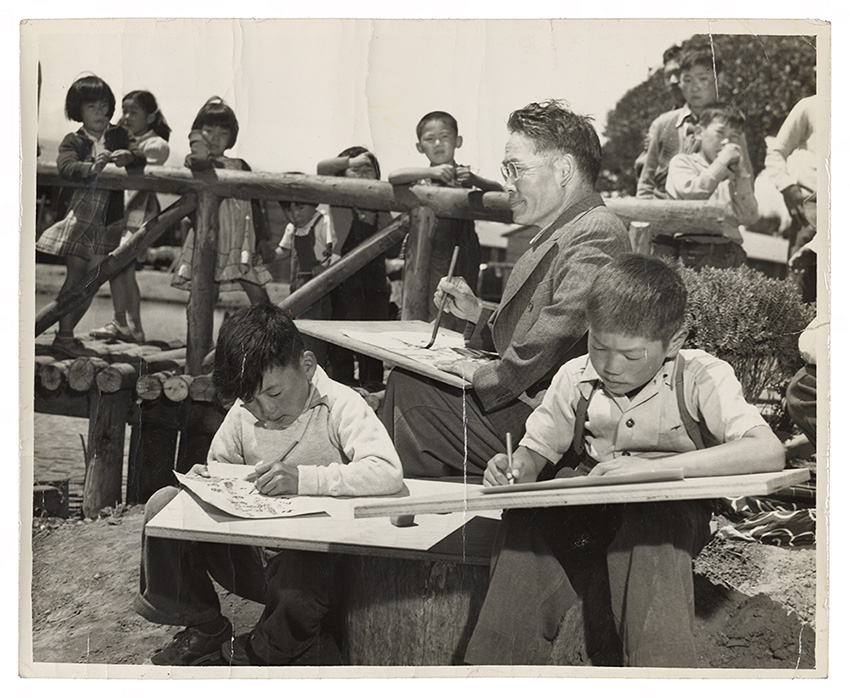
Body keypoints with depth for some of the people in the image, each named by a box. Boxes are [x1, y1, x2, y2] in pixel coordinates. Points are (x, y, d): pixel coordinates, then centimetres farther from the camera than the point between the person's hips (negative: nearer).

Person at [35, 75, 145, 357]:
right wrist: (92, 168, -42)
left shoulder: (118, 136, 8)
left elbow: (143, 161, -3)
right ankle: (64, 336, 0)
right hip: (78, 215, -3)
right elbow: (66, 167, -21)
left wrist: (128, 157, -27)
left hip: (106, 220, 4)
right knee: (75, 275, -8)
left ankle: (66, 333, 18)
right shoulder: (73, 142, -1)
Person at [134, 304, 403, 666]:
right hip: (253, 556, 5)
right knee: (164, 504, -10)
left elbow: (388, 473, -31)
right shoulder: (242, 413, -1)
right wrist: (204, 479, -10)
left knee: (300, 584, -39)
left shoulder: (339, 405, -16)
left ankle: (260, 653, 0)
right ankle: (203, 629, 9)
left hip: (318, 559, -5)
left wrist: (302, 477, -38)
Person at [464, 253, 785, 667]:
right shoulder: (576, 377, 0)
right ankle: (499, 667, -16)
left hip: (666, 513, -3)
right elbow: (537, 449, 11)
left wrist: (652, 466, -34)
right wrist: (516, 470, -17)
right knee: (525, 518, -26)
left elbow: (769, 453, -26)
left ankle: (659, 668, -29)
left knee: (646, 520, -37)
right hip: (585, 510, 3)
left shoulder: (701, 378, -12)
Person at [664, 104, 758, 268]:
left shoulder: (734, 174, 23)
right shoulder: (681, 162, 12)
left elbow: (749, 218, 9)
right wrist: (722, 162, -3)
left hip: (730, 252, 4)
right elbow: (692, 194, -9)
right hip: (693, 249, -4)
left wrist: (740, 173, 7)